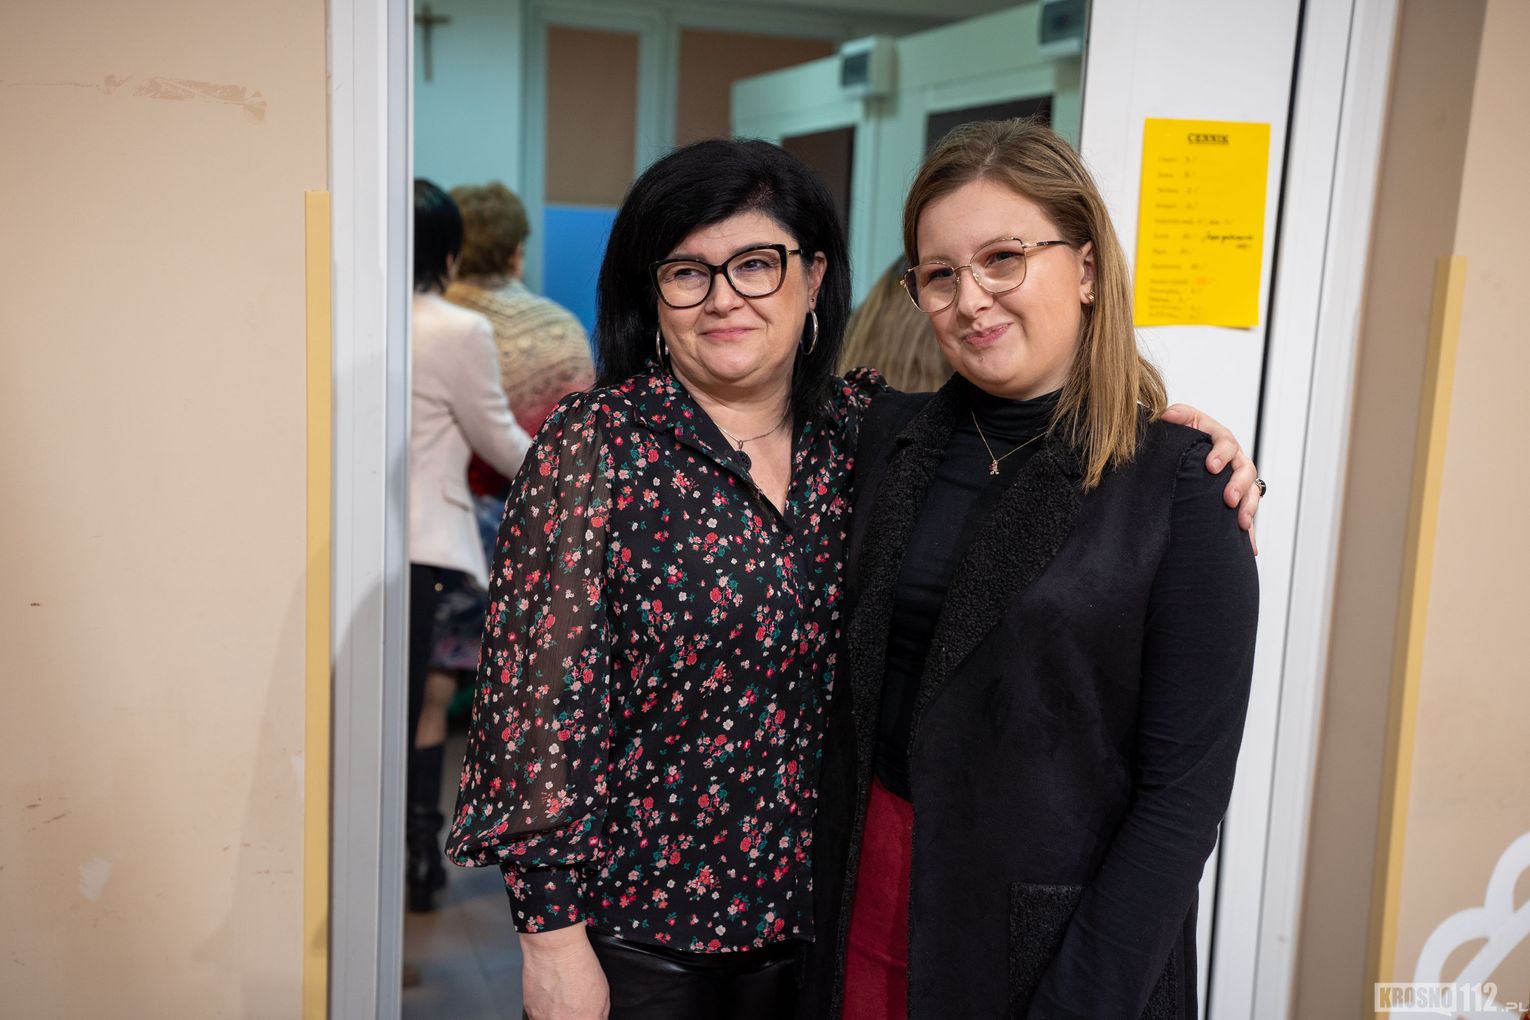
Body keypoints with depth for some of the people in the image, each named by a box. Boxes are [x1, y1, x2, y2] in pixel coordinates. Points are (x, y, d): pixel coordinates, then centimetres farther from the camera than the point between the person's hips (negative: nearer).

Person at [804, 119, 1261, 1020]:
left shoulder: (1180, 482, -15)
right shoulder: (892, 434, -1)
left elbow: (1186, 791, -14)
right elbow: (856, 676, 7)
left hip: (1053, 934, -4)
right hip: (873, 891, 4)